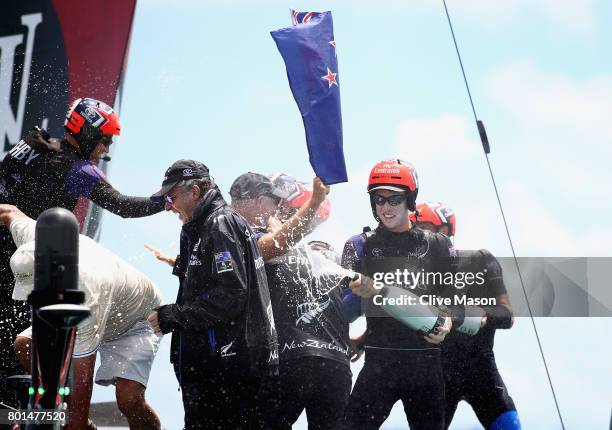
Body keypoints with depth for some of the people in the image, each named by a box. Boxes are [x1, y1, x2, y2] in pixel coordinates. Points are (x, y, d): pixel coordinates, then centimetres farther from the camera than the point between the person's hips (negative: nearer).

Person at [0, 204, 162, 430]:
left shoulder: (85, 294, -43)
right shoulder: (35, 239, -27)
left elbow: (82, 377, -39)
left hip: (137, 320, -8)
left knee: (129, 400, -28)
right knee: (24, 345, -9)